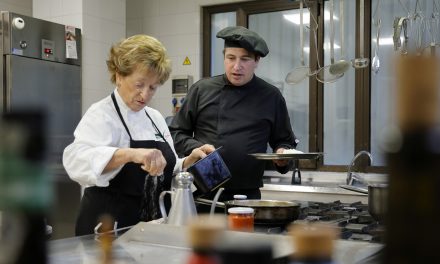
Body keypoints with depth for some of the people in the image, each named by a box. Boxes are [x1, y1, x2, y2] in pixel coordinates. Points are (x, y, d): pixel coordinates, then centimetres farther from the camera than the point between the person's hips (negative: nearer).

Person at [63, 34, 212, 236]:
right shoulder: (101, 115, -13)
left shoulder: (155, 118, 7)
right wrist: (130, 154, -46)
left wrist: (190, 161, -6)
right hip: (109, 231, -6)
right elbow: (77, 160, -33)